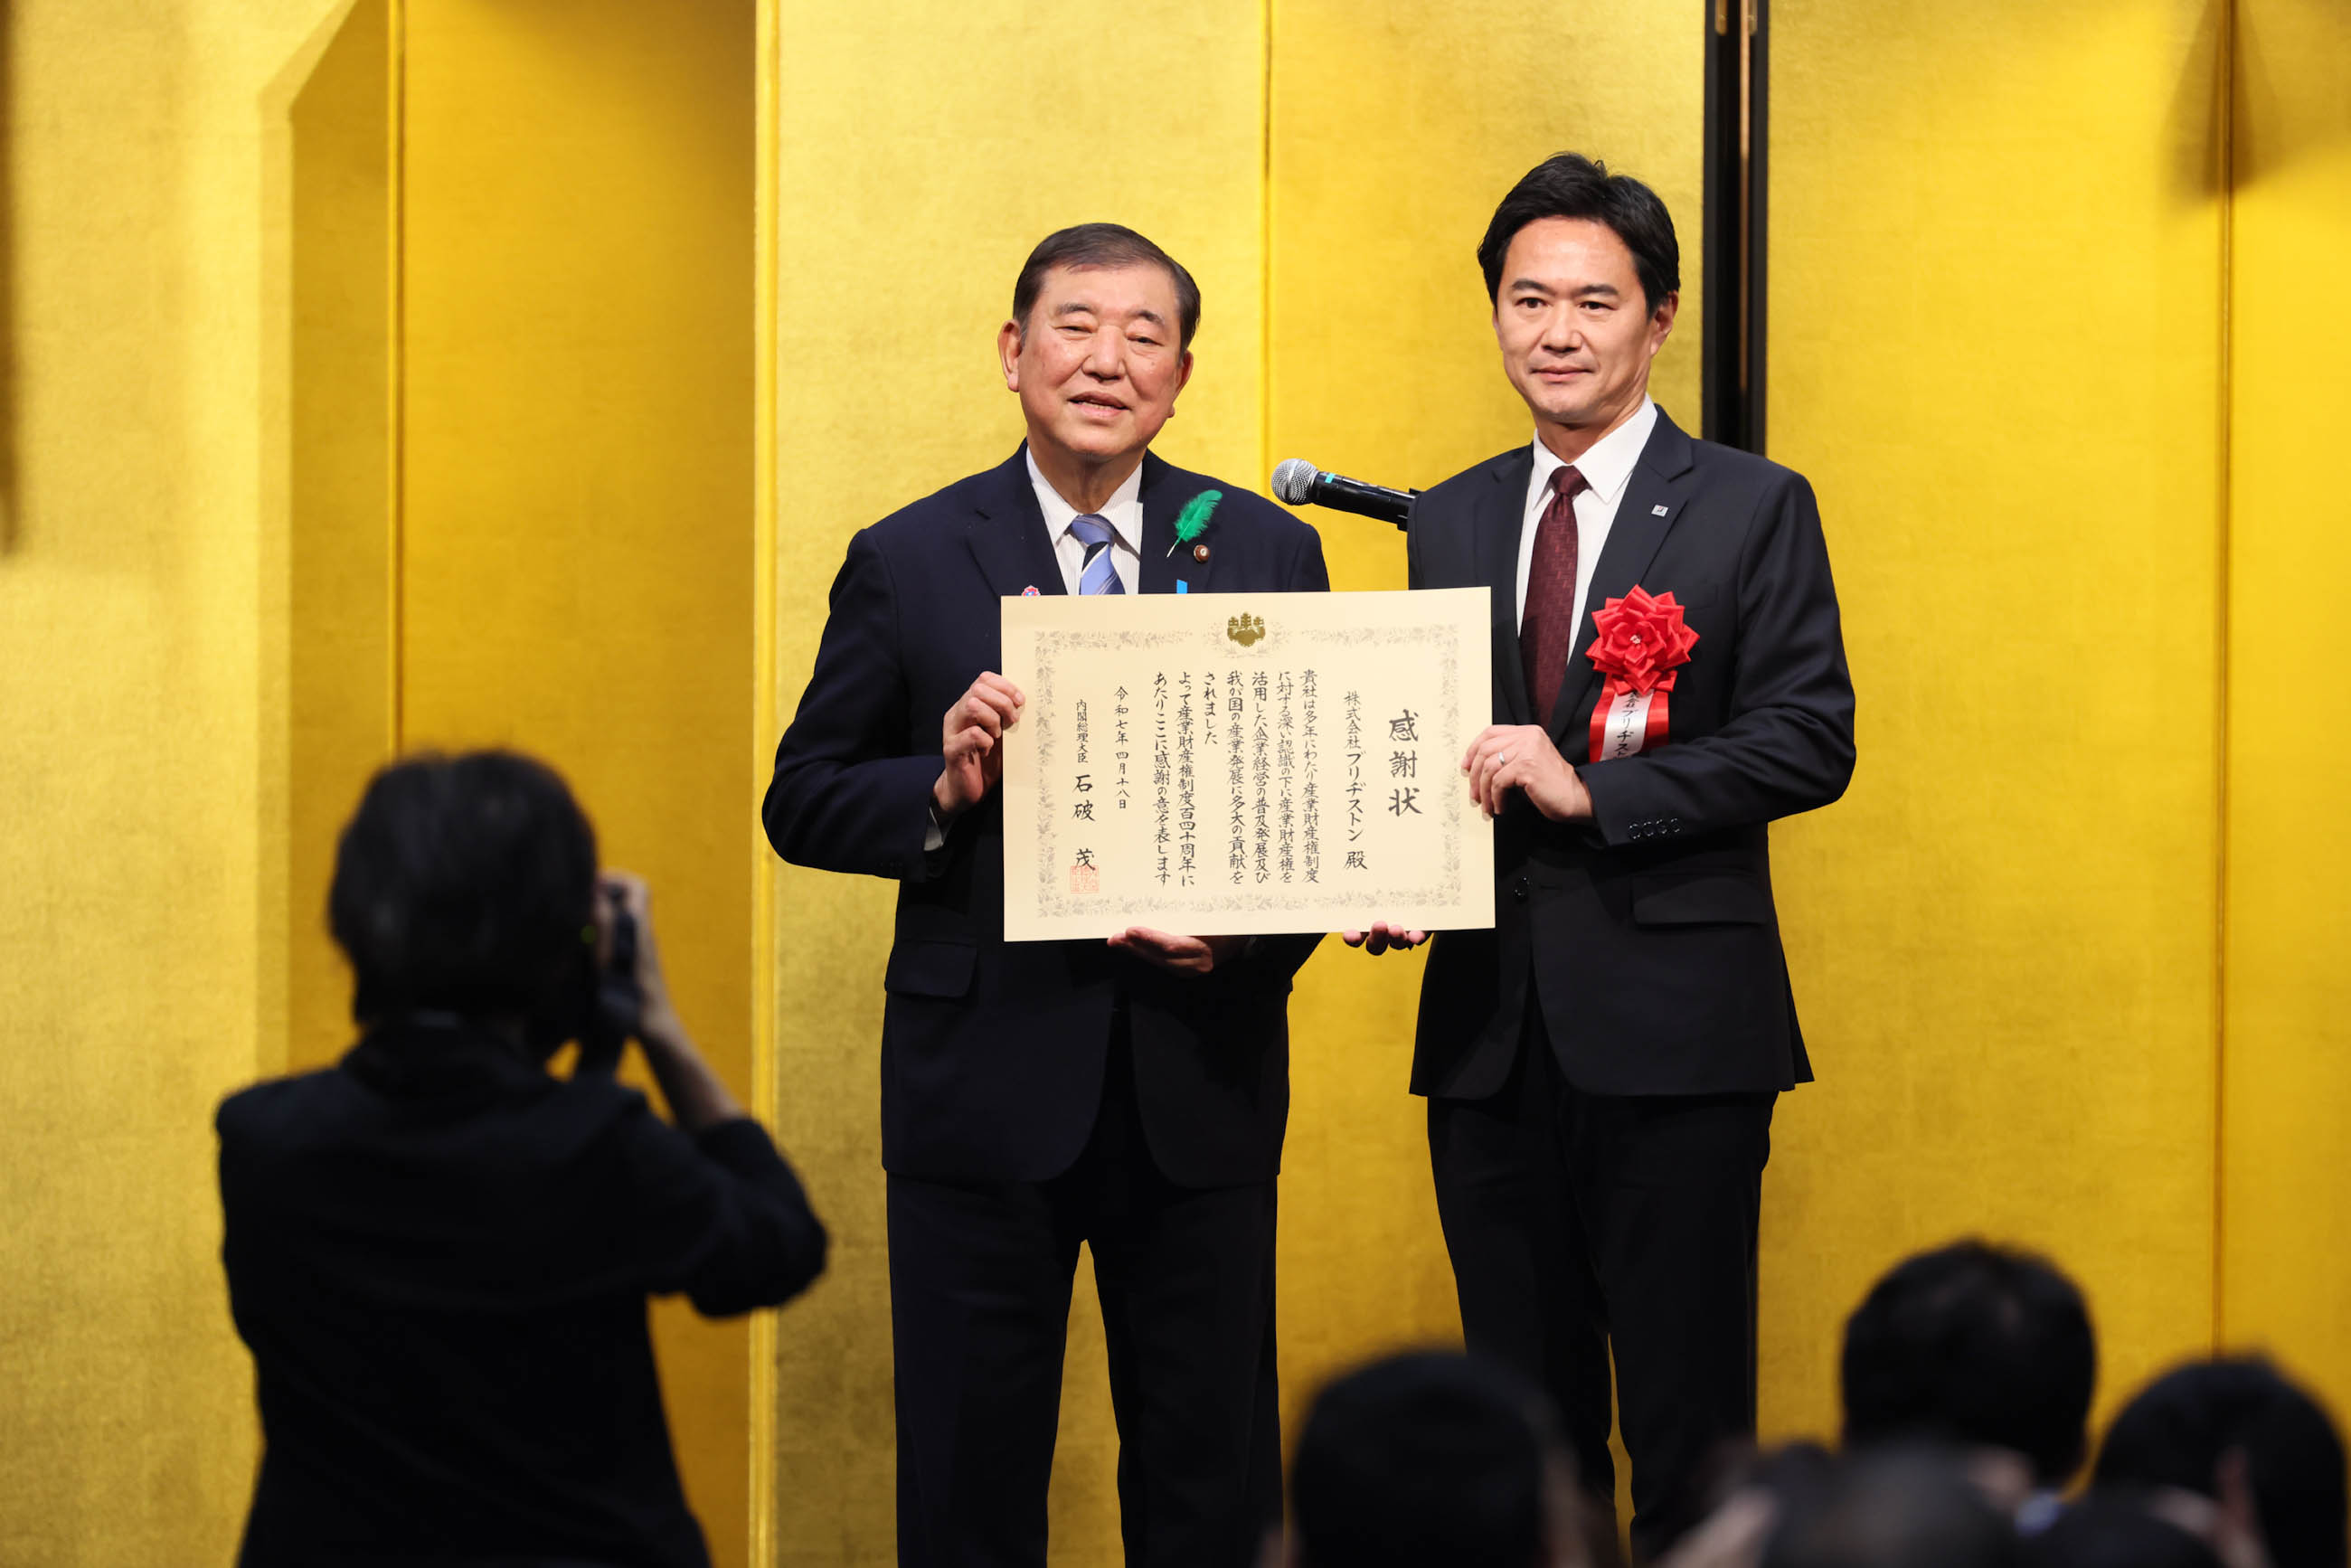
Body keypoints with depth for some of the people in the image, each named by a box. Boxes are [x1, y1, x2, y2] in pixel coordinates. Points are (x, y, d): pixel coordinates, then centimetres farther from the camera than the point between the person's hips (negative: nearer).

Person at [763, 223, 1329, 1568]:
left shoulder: (1270, 554, 6)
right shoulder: (907, 562, 2)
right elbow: (803, 803, 3)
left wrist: (1255, 928, -14)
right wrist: (941, 792, -16)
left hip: (1201, 1089, 1)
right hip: (989, 1083, -1)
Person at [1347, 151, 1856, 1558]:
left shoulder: (1753, 509, 0)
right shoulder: (1452, 520, 15)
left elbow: (1811, 741, -8)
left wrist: (1592, 790, -17)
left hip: (1673, 1022, -5)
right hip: (1490, 1022, 5)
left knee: (1689, 1433, -2)